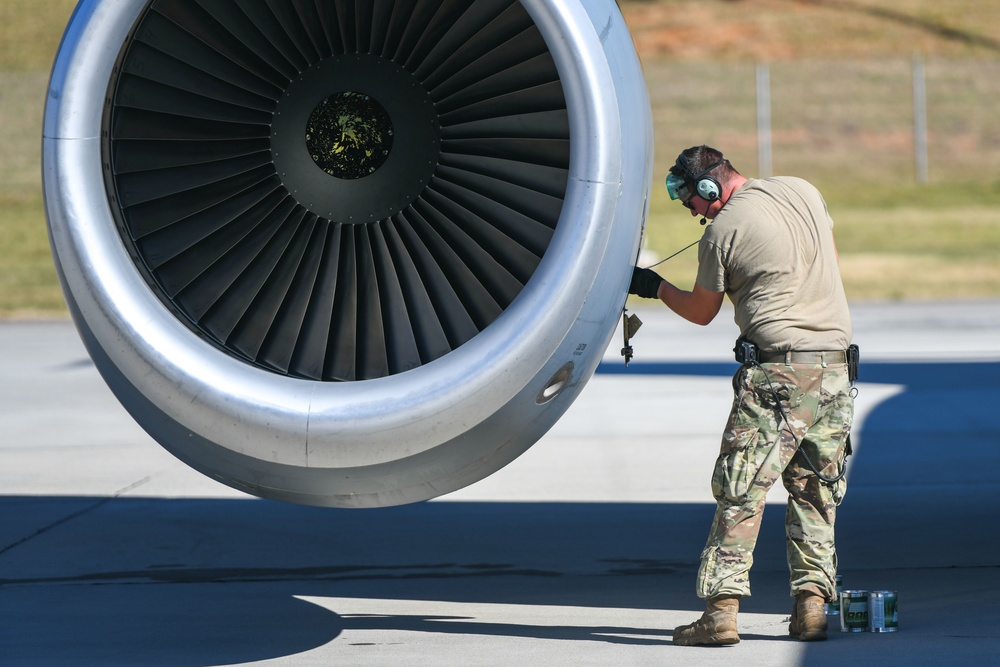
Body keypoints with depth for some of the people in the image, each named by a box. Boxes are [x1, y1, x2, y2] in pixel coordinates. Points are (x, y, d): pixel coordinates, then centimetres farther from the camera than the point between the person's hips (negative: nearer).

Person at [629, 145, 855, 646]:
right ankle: (811, 603, 8)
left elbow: (701, 312, 8)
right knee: (815, 493, 13)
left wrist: (655, 287, 24)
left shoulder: (723, 231, -6)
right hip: (836, 366, 6)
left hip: (776, 370, -6)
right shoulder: (804, 192, 9)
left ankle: (721, 608, -8)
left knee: (740, 492, -3)